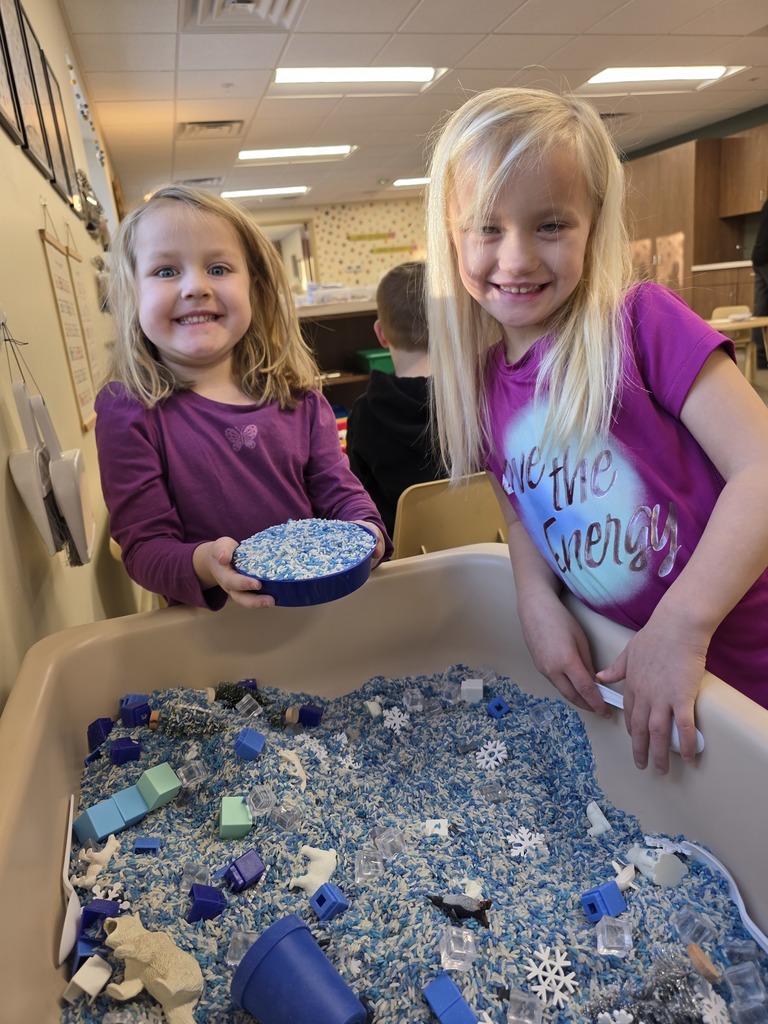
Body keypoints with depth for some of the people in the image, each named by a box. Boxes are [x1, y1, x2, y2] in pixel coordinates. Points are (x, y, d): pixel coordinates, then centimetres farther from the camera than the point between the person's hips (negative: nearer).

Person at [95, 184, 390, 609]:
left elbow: (339, 490, 9)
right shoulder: (128, 410, -6)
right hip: (209, 625, -4)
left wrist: (366, 530, -13)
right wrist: (204, 565, -28)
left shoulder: (297, 396, 4)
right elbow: (144, 546, -8)